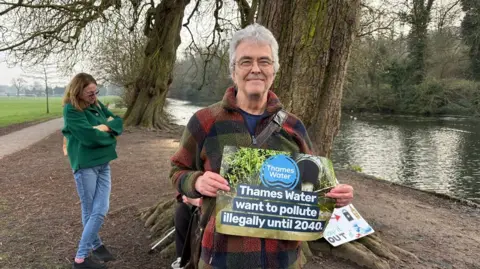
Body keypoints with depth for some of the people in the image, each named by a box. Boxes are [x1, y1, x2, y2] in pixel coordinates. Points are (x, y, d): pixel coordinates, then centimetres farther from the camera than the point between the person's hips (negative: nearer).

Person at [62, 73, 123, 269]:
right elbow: (90, 136, -21)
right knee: (90, 212, 5)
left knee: (101, 211, 4)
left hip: (103, 164, 6)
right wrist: (110, 136, -4)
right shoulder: (71, 110, -12)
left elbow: (118, 122, 8)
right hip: (85, 166, -6)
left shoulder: (97, 105, 10)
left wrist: (105, 127, -13)